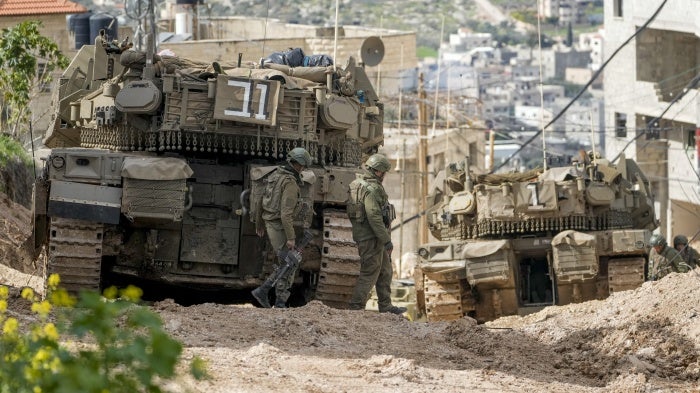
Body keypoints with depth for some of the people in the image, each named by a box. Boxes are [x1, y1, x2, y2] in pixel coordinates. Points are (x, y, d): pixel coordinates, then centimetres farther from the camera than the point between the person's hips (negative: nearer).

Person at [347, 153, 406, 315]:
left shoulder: (358, 184, 13)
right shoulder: (371, 189, -19)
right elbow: (374, 217, -25)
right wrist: (386, 240, -22)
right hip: (371, 237, -10)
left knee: (385, 271, 17)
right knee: (369, 273, -5)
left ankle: (386, 306, 23)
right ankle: (356, 307, -3)